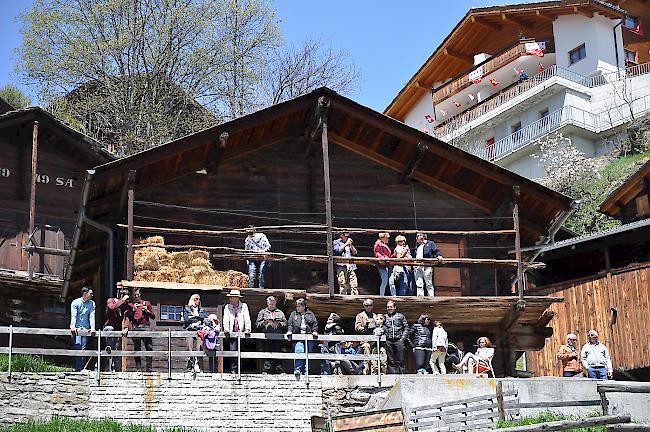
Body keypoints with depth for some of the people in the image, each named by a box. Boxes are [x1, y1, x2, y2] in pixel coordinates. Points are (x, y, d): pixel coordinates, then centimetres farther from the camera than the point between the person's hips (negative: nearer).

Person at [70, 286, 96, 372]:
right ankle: (77, 368, -11)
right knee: (78, 347, -12)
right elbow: (73, 315, -10)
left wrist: (92, 327, -16)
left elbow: (92, 316, -2)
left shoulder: (92, 304, 5)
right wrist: (73, 326, -24)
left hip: (86, 329, 3)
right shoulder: (75, 302, -3)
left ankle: (82, 368, 3)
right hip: (76, 329, -3)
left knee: (84, 348, 1)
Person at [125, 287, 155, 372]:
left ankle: (149, 367, -11)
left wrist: (147, 311, -1)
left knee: (149, 347, -11)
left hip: (146, 327, 0)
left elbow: (153, 316, 16)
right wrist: (133, 310, -5)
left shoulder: (146, 303, 18)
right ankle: (138, 368, -1)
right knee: (137, 348, -2)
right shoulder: (130, 305, 16)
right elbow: (127, 317, 7)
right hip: (135, 328, 0)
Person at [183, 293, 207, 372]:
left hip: (199, 331, 2)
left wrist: (197, 315, -3)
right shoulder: (186, 309, 12)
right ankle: (190, 367, -7)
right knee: (190, 350, -8)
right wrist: (198, 319, 0)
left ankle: (197, 366, -10)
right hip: (189, 331, -2)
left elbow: (206, 317, 6)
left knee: (198, 349, -8)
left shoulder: (201, 310, 21)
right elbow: (186, 319, -3)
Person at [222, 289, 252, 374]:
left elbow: (247, 319, 3)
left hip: (241, 332, 0)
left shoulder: (244, 306, 9)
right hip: (231, 333, 0)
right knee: (232, 350, -10)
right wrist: (226, 329, -13)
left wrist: (247, 329, -9)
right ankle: (233, 369, -5)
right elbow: (226, 319, 3)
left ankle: (238, 369, 11)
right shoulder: (227, 307, 11)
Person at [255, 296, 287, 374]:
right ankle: (266, 370, -6)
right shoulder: (262, 312, 16)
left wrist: (278, 323, -5)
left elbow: (285, 324, 13)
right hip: (266, 336, -1)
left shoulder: (280, 313, 20)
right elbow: (257, 324, 11)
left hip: (278, 336, 1)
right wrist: (264, 322, -6)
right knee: (266, 353, -7)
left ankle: (278, 370, -1)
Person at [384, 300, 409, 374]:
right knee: (390, 361, 4)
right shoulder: (385, 317, 12)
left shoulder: (400, 316, 10)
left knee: (400, 360, -2)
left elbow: (406, 328, 7)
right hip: (388, 341, 1)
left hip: (399, 340, -1)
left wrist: (403, 338, -2)